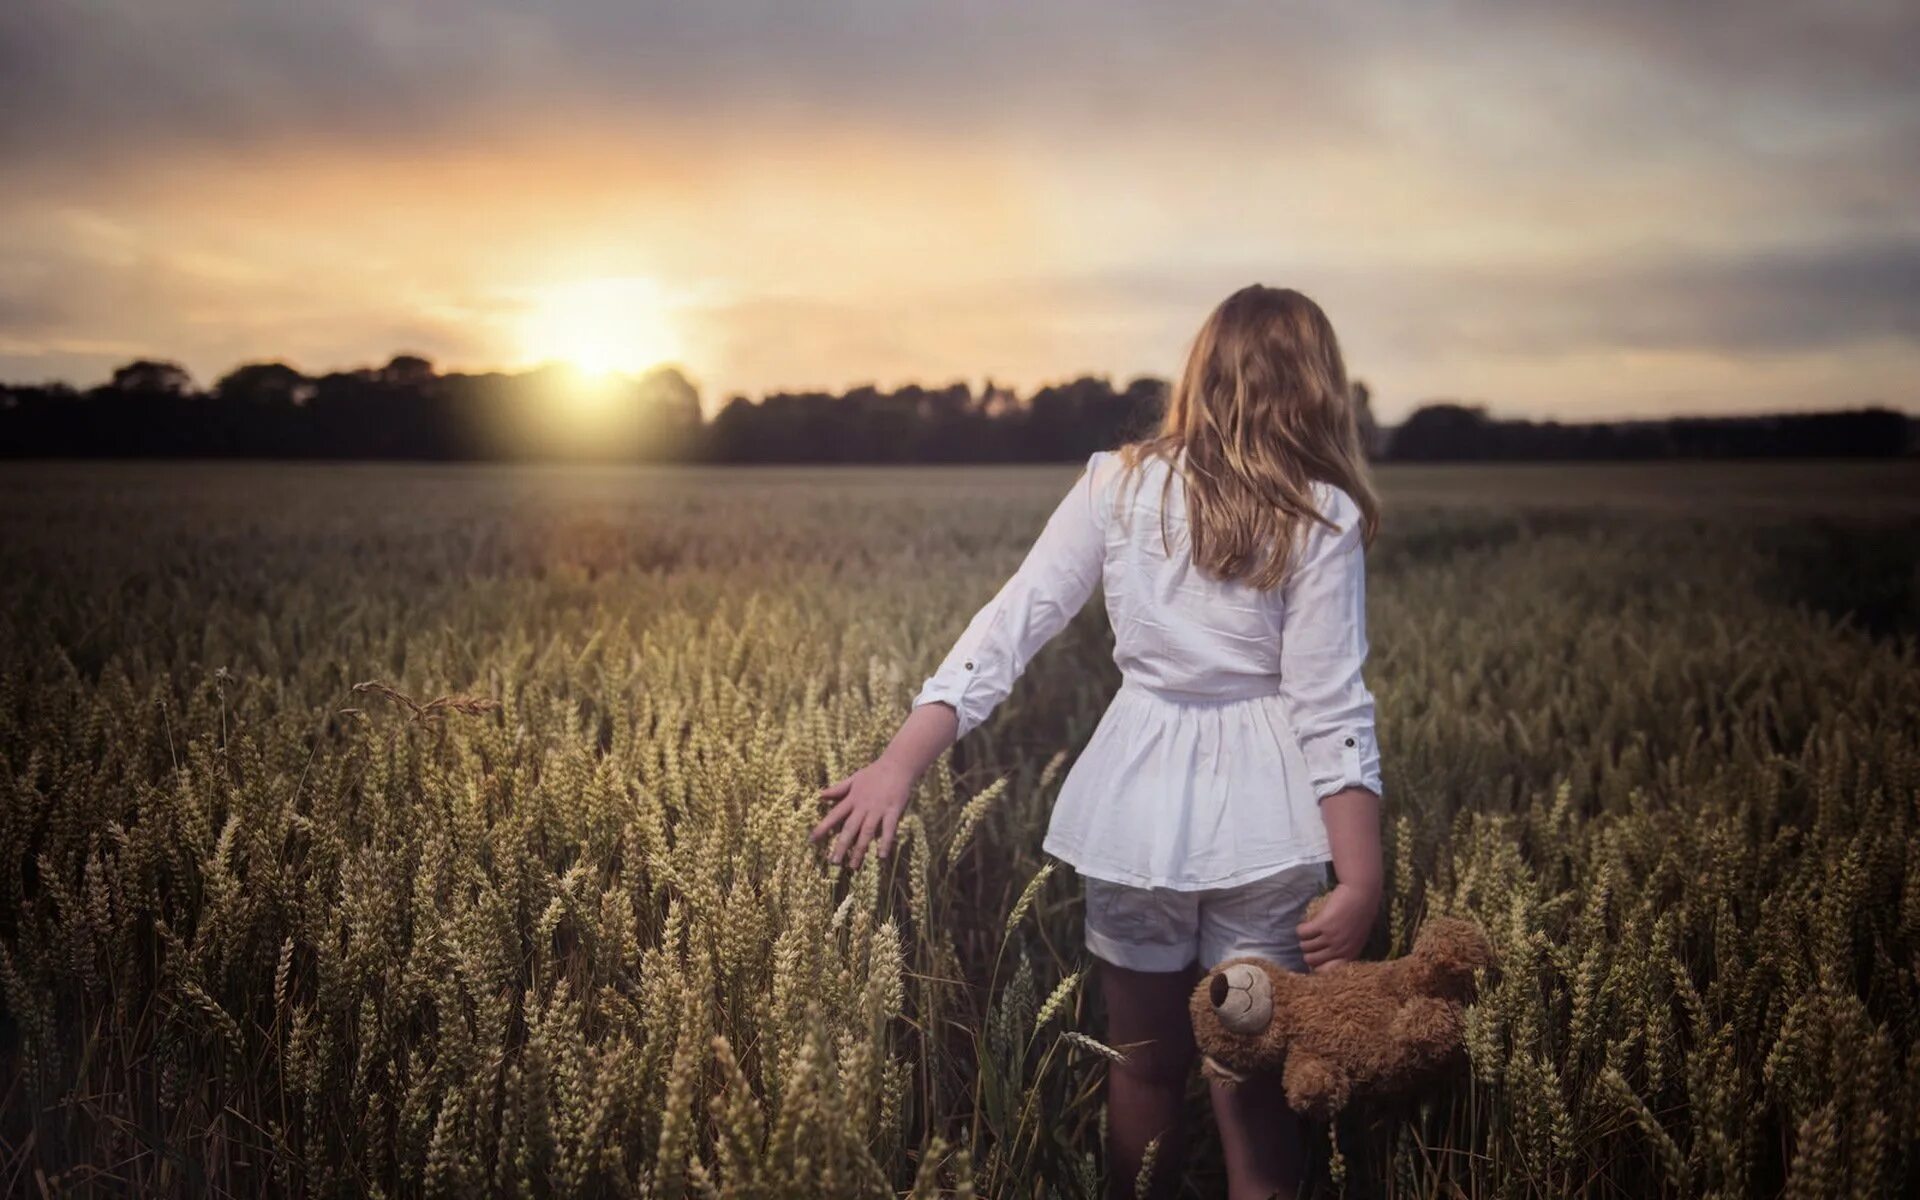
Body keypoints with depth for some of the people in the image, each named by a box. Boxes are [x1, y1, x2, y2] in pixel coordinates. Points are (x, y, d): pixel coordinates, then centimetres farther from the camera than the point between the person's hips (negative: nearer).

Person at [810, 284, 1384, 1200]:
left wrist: (902, 764, -5)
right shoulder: (1321, 516, -6)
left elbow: (1008, 627, -4)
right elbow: (1330, 710, -11)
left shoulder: (1118, 484, 0)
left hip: (1137, 801, 2)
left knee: (1145, 1064, 18)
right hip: (1259, 816, -2)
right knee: (1254, 1083, 10)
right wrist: (1360, 883, -9)